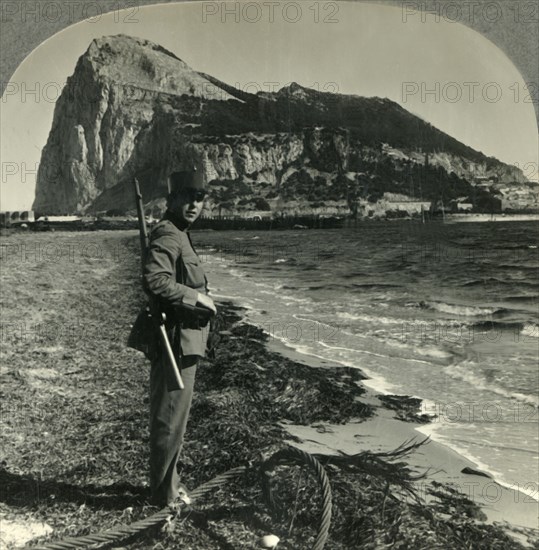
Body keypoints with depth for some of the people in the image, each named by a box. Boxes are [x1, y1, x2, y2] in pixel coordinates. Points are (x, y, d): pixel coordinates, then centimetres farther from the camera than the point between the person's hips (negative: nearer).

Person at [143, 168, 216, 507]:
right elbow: (155, 281, -31)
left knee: (172, 416, 21)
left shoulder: (179, 234, 16)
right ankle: (165, 494, 17)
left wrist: (198, 290, 9)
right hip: (176, 341, -11)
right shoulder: (168, 235, -17)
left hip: (184, 342, 11)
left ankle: (167, 482, 37)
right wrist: (196, 297, -21)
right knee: (171, 419, 2)